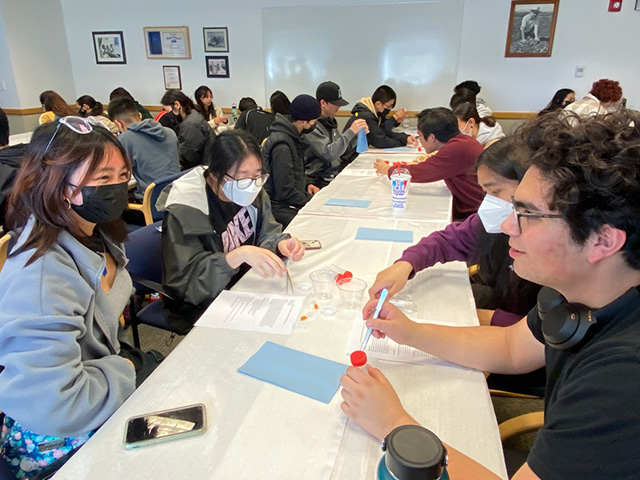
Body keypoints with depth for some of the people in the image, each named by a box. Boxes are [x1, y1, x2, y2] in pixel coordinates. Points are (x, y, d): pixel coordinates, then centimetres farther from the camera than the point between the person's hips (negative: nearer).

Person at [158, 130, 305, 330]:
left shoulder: (251, 193, -7)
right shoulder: (184, 212, -24)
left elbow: (267, 233, 3)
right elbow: (185, 281, -25)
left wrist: (280, 243, -21)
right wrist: (239, 256, -39)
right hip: (202, 306, -6)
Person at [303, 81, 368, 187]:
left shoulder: (330, 120, 12)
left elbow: (343, 151, 16)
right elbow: (328, 154, -23)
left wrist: (358, 134, 0)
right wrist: (350, 132, -22)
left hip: (337, 173, 8)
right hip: (320, 181, -8)